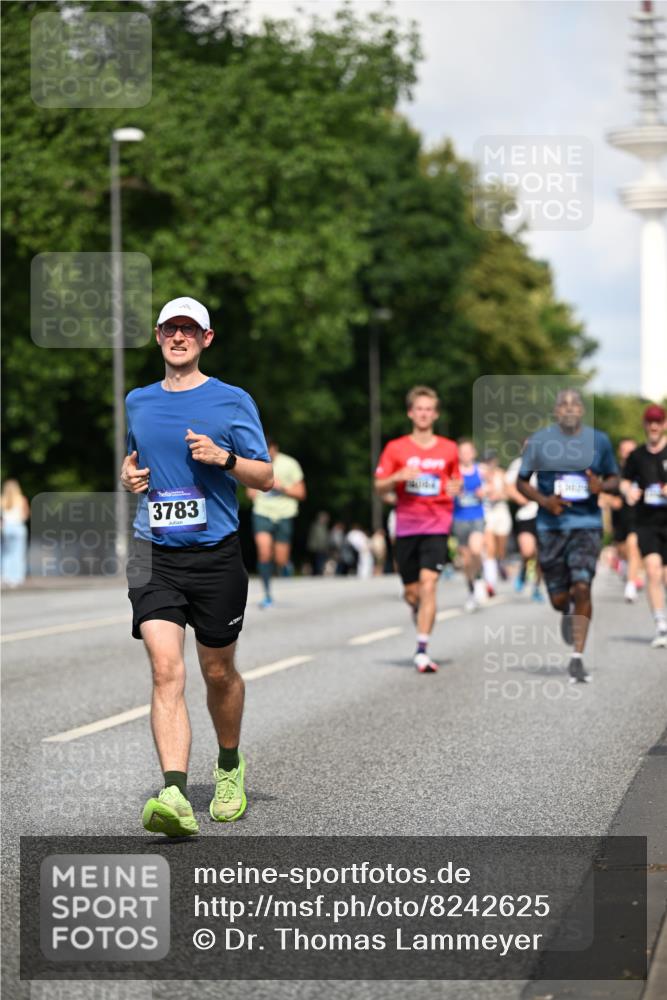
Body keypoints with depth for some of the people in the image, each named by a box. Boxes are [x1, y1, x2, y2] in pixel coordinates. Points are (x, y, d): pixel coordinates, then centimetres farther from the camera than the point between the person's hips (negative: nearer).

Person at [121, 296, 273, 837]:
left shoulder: (233, 401, 2)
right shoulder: (137, 402, 12)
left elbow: (266, 477, 2)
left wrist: (224, 457, -16)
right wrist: (129, 474, 5)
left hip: (215, 553, -1)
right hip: (154, 554, 1)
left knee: (218, 671, 11)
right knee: (166, 668, -16)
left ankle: (229, 766, 38)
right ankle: (176, 797, -25)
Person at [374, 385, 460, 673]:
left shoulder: (448, 449, 7)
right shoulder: (396, 448, 4)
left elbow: (455, 481, 20)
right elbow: (379, 487, 4)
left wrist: (455, 488, -4)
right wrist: (398, 477, -15)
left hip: (437, 526, -1)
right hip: (406, 526, 1)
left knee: (428, 583, -16)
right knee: (411, 592, 5)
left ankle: (422, 650, -16)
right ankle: (420, 613, 41)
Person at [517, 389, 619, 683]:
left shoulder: (599, 440, 4)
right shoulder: (538, 441, 1)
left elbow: (614, 478, 14)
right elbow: (521, 481, 6)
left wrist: (602, 486, -11)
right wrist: (544, 500, -12)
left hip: (587, 524, 0)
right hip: (550, 526, 1)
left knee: (582, 588, -15)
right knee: (559, 599, 5)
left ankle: (577, 657, -8)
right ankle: (569, 612, 44)